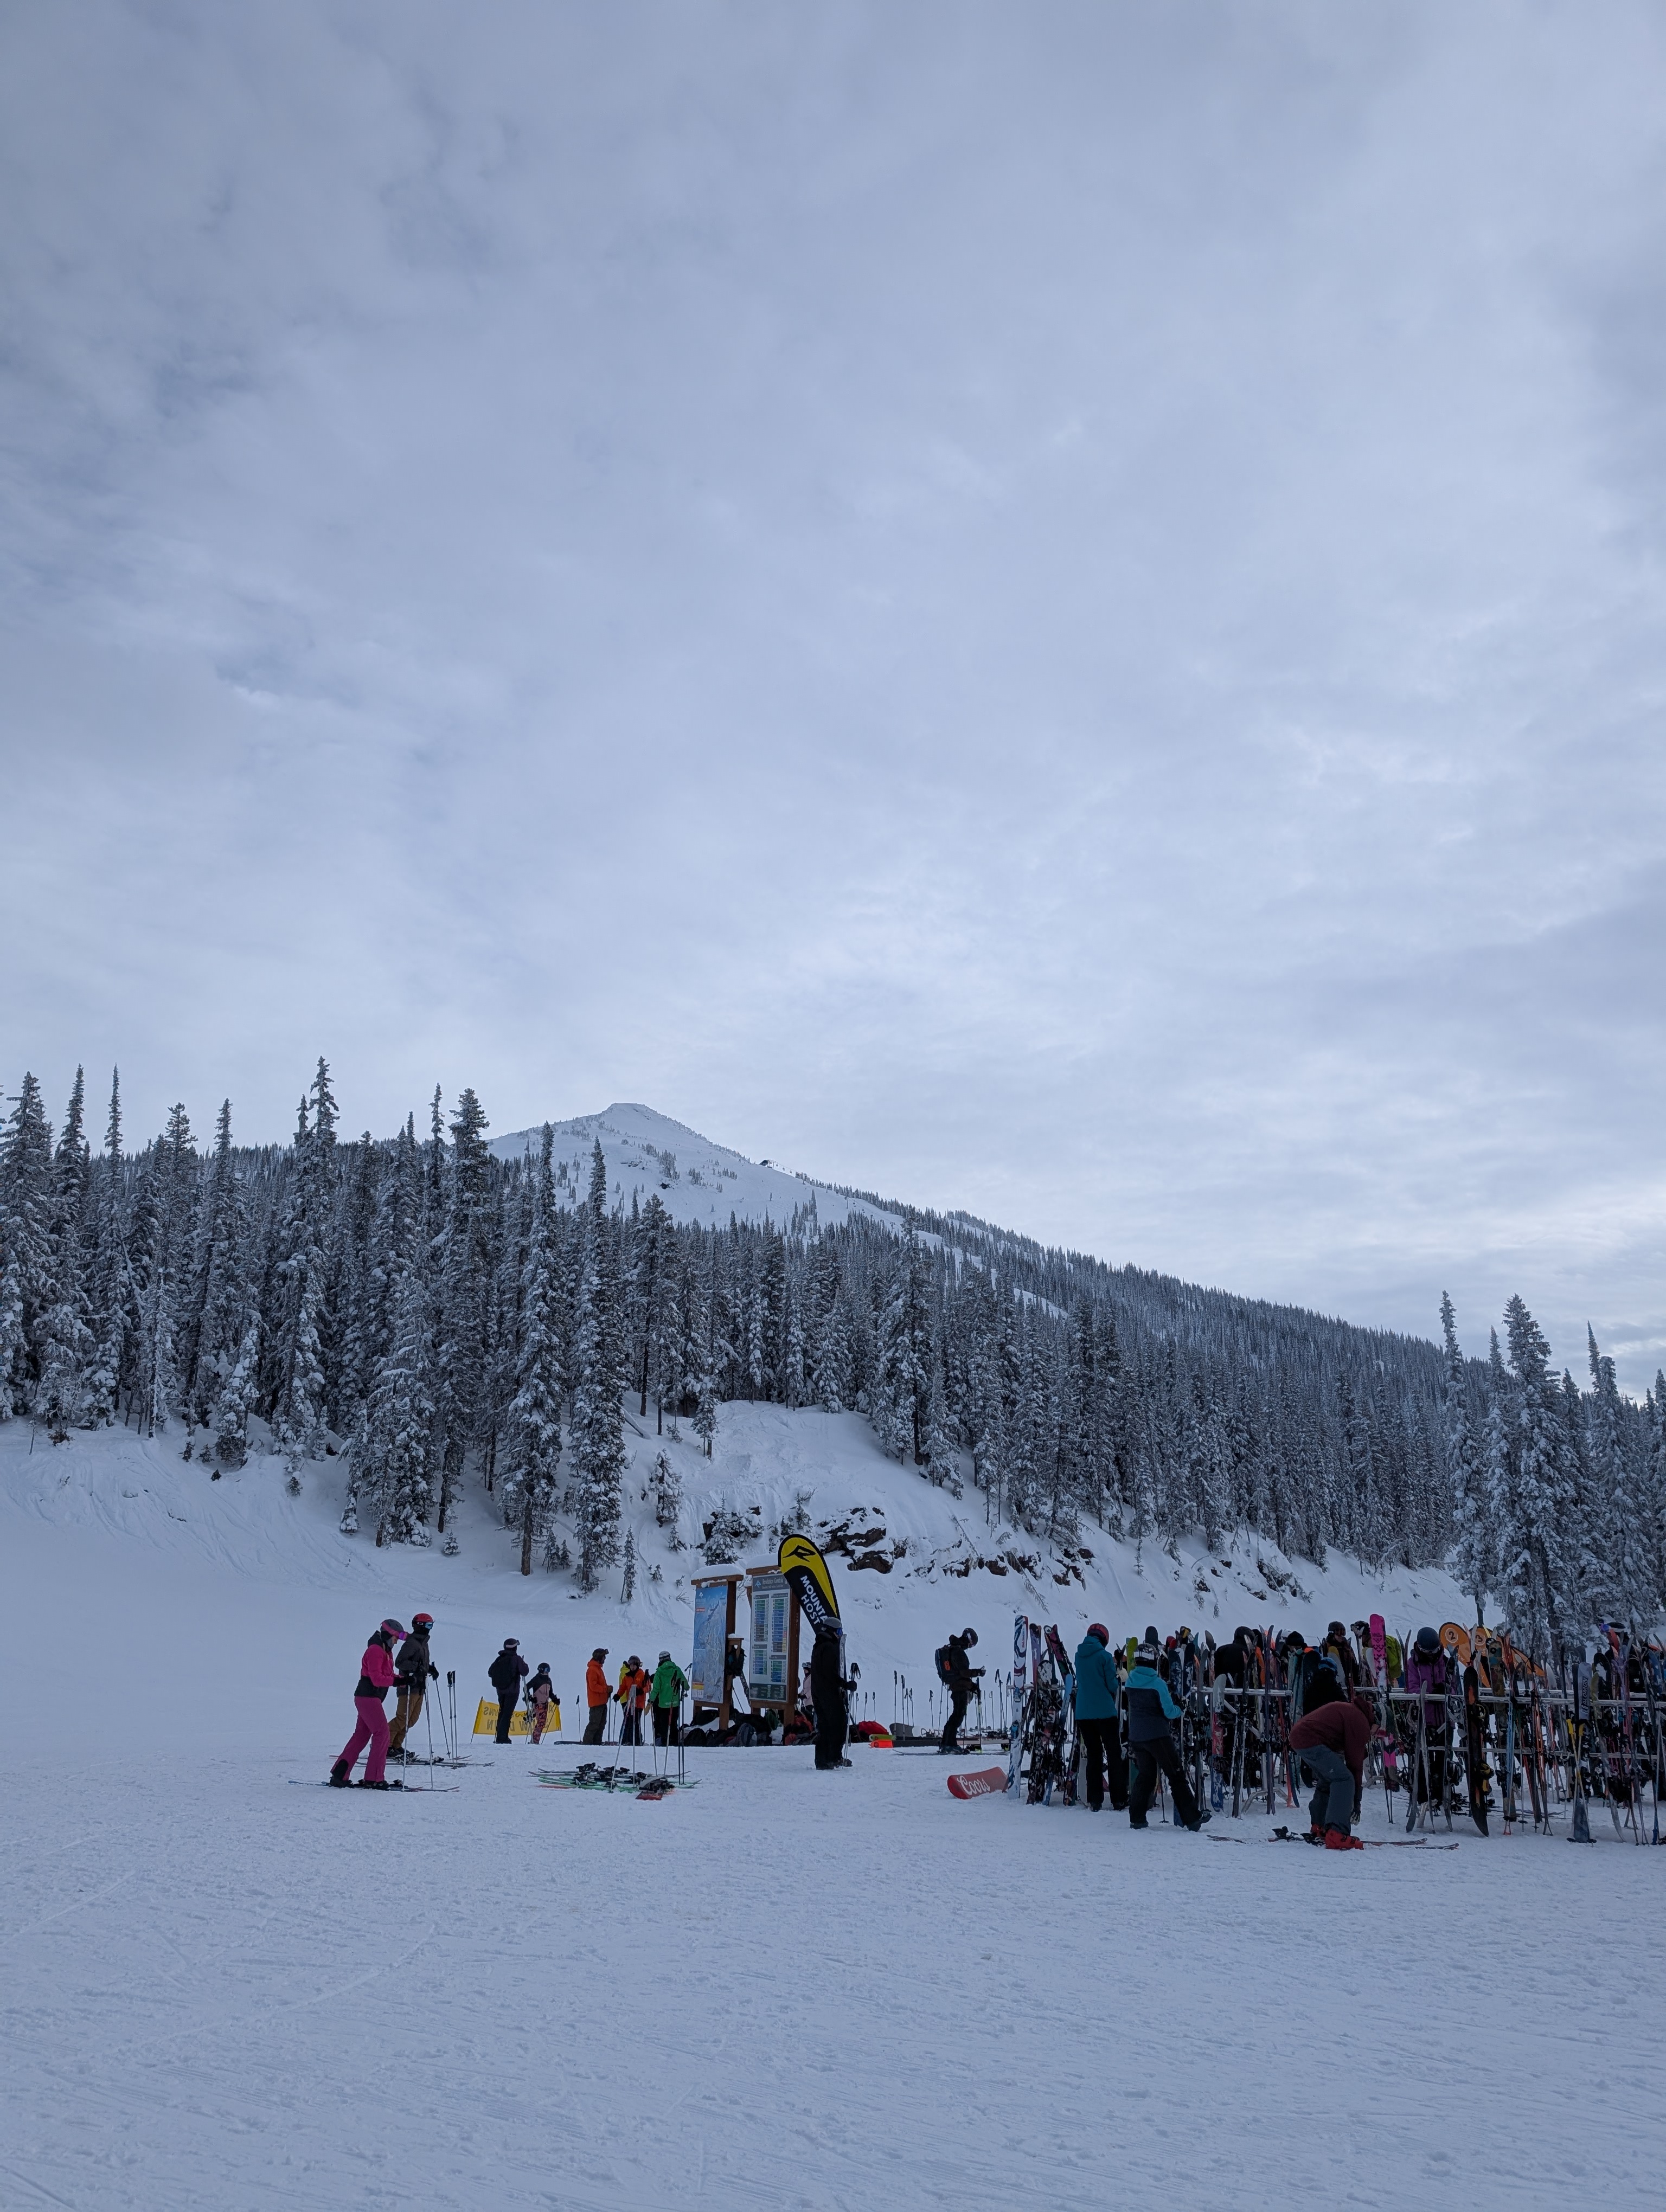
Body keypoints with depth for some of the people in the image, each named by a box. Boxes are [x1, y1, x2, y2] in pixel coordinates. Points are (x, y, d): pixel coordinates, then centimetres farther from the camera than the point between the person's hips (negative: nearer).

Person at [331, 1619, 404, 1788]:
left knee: (361, 1735, 12)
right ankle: (374, 1779, -7)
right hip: (368, 1697, -10)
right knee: (382, 1733, -10)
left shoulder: (385, 1651, 17)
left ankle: (339, 1775, 15)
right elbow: (377, 1679, -23)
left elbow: (387, 1675, 15)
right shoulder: (375, 1650, -15)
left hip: (369, 1698, 10)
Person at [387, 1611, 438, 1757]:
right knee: (403, 1718, -10)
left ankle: (396, 1746, 17)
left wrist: (430, 1668, 12)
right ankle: (384, 1745, -1)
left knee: (413, 1719, 10)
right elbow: (399, 1662, -19)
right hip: (409, 1686, -10)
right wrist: (416, 1667, -28)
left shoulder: (423, 1643, 18)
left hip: (420, 1687, 10)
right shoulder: (411, 1643, -12)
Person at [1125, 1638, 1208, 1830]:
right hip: (1158, 1736, -6)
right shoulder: (1158, 1683, -15)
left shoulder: (1131, 1680, 2)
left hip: (1136, 1736, 6)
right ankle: (1192, 1818, 5)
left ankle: (1137, 1818, 9)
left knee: (1145, 1775, 14)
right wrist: (1179, 1710, 8)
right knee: (1177, 1776, 3)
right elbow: (1169, 1712, -11)